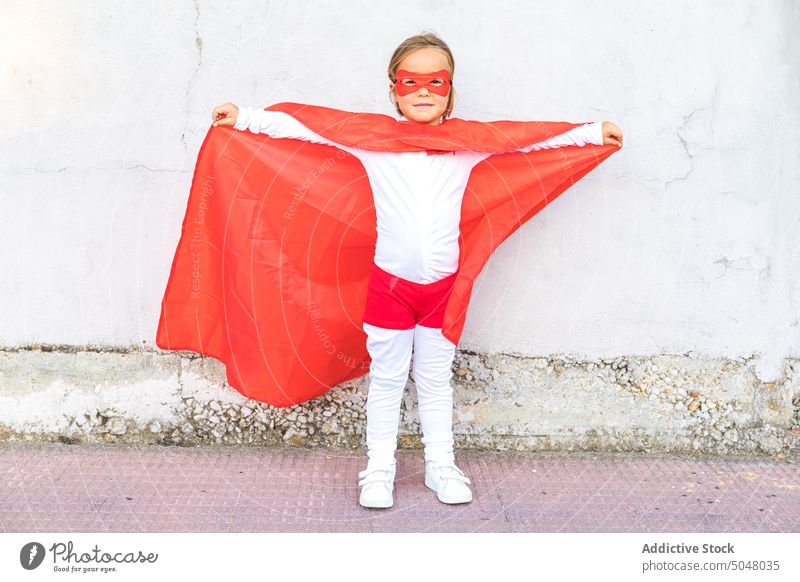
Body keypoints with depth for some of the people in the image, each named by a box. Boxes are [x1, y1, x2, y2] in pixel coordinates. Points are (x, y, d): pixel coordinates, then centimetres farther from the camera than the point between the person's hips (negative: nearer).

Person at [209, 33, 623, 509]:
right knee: (387, 380, 11)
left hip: (444, 286, 1)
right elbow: (306, 127, -1)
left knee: (436, 381, 15)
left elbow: (535, 138, 9)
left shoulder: (470, 145, 1)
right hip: (390, 284, -1)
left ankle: (441, 465, 29)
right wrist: (243, 118, -2)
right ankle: (380, 468, 25)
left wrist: (593, 132, 10)